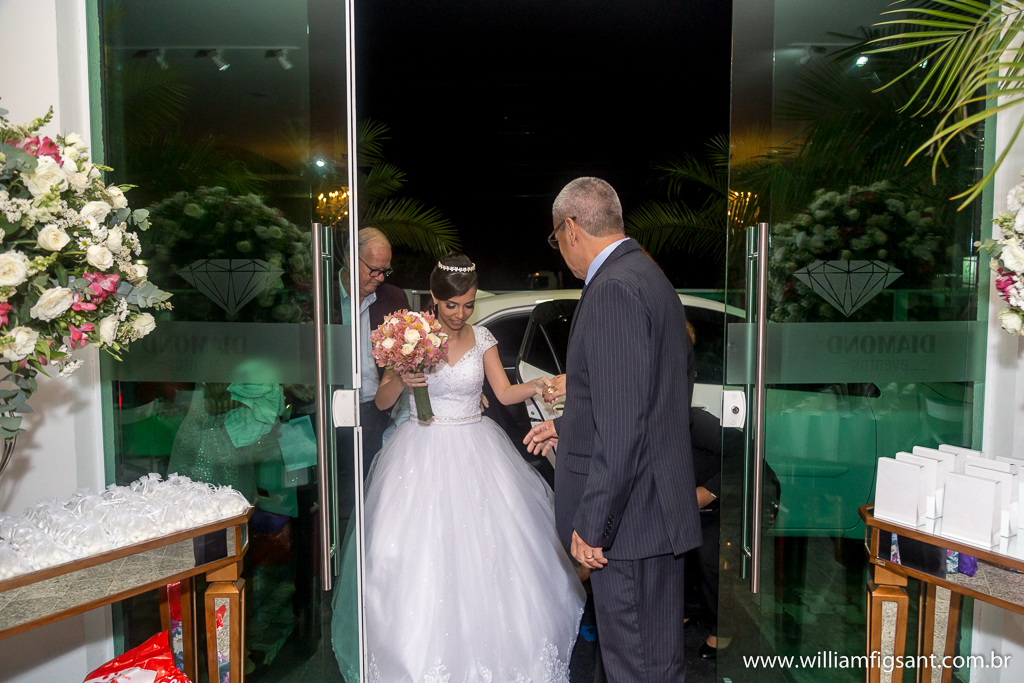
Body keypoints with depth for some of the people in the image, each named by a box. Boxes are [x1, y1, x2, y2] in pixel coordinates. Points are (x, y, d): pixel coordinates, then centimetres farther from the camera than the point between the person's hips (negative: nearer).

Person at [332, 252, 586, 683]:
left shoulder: (481, 338, 5)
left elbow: (504, 392, -1)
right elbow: (381, 402, 2)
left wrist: (535, 386, -20)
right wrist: (401, 381, -19)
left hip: (474, 452, 2)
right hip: (423, 453, -2)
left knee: (488, 554, 0)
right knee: (418, 556, -3)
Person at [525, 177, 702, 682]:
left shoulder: (614, 289, -18)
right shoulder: (650, 278, 13)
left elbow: (622, 426, -24)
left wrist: (591, 525, -19)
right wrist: (569, 427, 24)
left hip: (629, 514, -10)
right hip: (659, 508, 10)